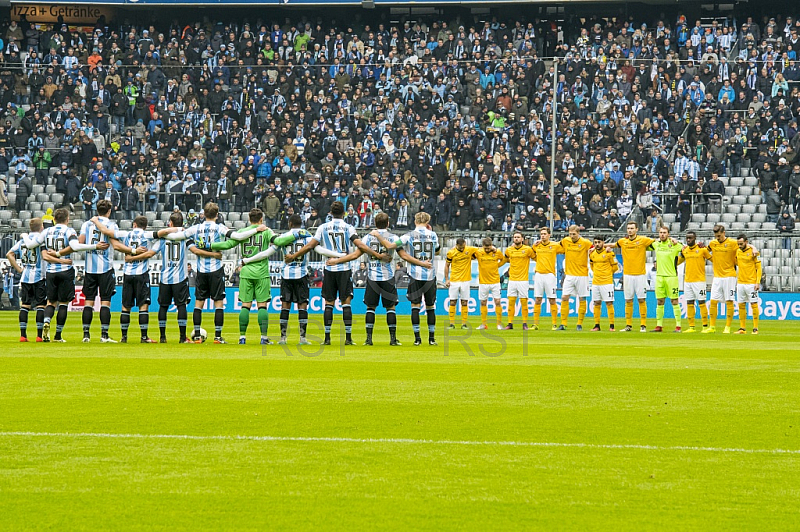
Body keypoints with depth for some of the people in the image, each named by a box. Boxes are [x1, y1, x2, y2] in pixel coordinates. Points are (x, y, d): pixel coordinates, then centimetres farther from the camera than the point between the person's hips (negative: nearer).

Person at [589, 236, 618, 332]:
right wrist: (595, 273, 13)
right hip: (595, 283, 5)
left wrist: (607, 273, 7)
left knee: (609, 303, -5)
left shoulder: (609, 253, -5)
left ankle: (611, 325, -3)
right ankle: (597, 325, 11)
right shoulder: (592, 254, 10)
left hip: (607, 282, -5)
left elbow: (615, 267, 3)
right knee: (596, 304, 6)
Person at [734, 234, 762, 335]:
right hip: (740, 283, 6)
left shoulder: (753, 252, -8)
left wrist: (758, 282, -14)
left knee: (754, 304, -5)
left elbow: (759, 268, -8)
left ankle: (755, 328, -2)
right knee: (741, 305, 6)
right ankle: (742, 328, 10)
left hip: (751, 283, -6)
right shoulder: (738, 251, 9)